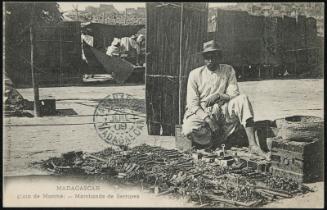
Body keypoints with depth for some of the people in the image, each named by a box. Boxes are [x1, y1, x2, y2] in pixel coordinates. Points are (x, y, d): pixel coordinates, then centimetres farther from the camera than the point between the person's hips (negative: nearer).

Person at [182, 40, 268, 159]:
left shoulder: (228, 71, 7)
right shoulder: (195, 74, 0)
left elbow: (234, 94, 1)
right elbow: (192, 103, -6)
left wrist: (219, 95, -19)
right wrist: (207, 118, -22)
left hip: (223, 111, 2)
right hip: (201, 113, -2)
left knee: (242, 99, -25)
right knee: (188, 130, -35)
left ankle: (253, 145, -32)